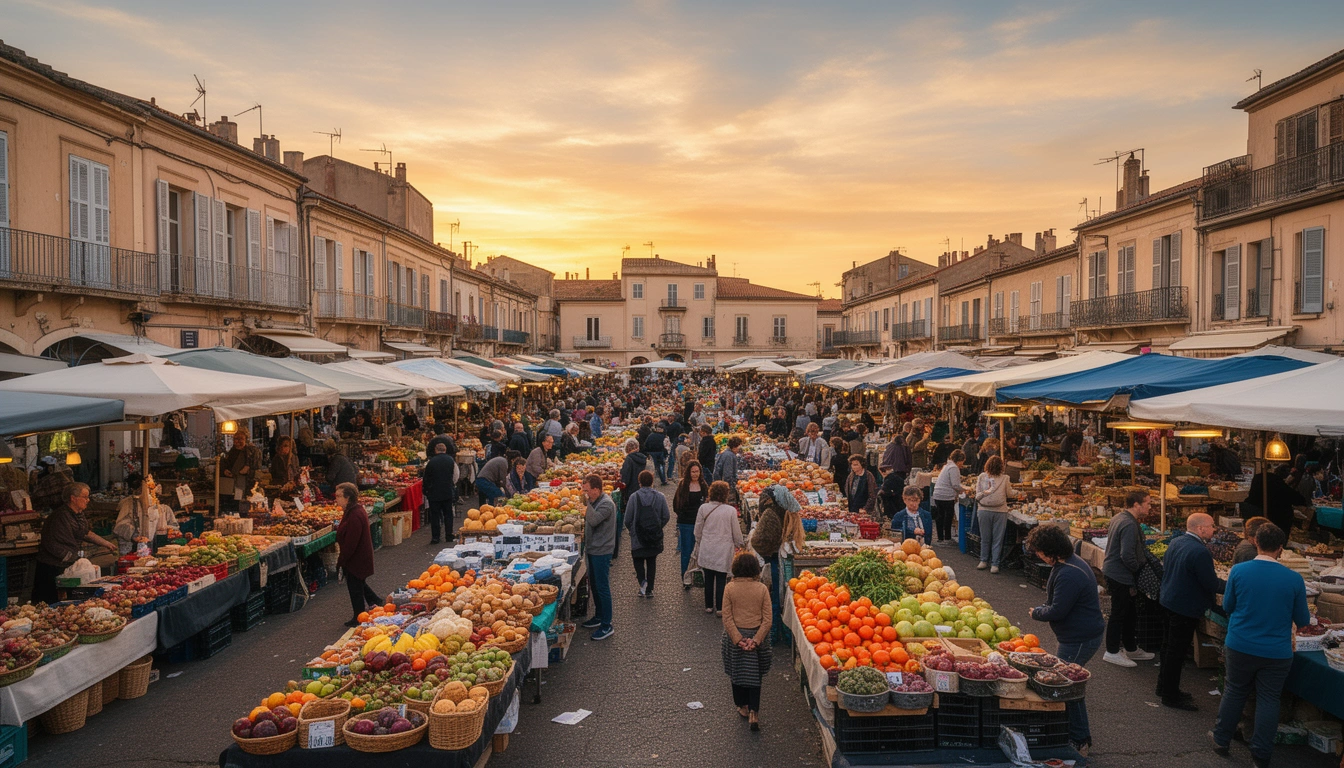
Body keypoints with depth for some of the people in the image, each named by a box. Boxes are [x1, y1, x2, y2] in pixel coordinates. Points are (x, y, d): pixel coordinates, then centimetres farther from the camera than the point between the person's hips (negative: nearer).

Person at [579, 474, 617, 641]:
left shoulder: (606, 504, -20)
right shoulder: (595, 501, 10)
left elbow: (594, 520, -34)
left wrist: (587, 502, -27)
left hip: (602, 551, -10)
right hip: (593, 549, 10)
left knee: (602, 588, -5)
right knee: (594, 584, 19)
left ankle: (607, 626, 2)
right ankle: (598, 617, 34)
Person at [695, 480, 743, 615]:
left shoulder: (703, 508, -6)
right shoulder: (730, 511, -11)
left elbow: (698, 531, 3)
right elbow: (736, 533, -1)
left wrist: (698, 548, 17)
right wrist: (738, 545, 18)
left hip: (706, 550, 2)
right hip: (723, 551, -2)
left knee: (708, 578, 13)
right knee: (721, 579, 6)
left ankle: (709, 606, 22)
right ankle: (720, 608, 10)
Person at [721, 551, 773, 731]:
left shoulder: (730, 589, -10)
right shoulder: (762, 589, -9)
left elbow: (727, 618, -11)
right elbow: (767, 620, -11)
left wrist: (739, 640, -9)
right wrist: (756, 640, -10)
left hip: (735, 636, 0)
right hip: (756, 635, 0)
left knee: (737, 673, 18)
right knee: (754, 675, 12)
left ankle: (743, 706, 32)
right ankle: (754, 712, 3)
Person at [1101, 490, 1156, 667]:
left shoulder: (1118, 517, 8)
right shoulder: (1129, 525, -24)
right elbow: (1127, 555, -28)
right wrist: (1137, 567, -11)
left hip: (1111, 571, 10)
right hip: (1121, 576, -10)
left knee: (1129, 612, 19)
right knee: (1119, 614, 0)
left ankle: (1131, 649, 31)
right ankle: (1112, 652, 10)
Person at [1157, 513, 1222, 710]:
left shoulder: (1175, 542, 3)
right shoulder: (1200, 552, -25)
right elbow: (1212, 584, -21)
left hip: (1169, 601, 9)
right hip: (1186, 608, -9)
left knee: (1169, 646, 21)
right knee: (1177, 652, 2)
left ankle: (1164, 687, 34)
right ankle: (1170, 696, 12)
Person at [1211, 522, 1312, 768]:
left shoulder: (1238, 571, -11)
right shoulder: (1294, 579, -11)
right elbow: (1303, 621, 0)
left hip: (1240, 647, 1)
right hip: (1277, 653, 0)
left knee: (1235, 692, 18)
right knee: (1268, 700, 13)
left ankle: (1221, 739, 30)